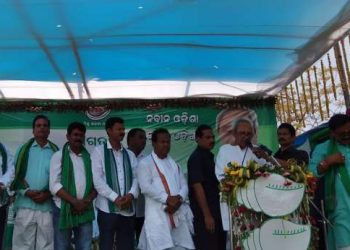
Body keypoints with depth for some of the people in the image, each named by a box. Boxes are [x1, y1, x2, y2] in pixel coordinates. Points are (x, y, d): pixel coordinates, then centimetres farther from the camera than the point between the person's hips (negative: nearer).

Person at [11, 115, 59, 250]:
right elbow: (16, 175, 6)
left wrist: (48, 193, -10)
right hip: (25, 205, 1)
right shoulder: (23, 150, 11)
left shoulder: (55, 152, 8)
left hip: (48, 205, 0)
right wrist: (26, 192, -9)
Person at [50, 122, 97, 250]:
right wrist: (75, 202, -14)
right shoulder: (59, 156, 1)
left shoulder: (89, 157, 10)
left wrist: (87, 200, -9)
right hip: (64, 210, -3)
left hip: (85, 211, 3)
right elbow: (54, 185, -8)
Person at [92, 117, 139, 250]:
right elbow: (97, 180, -8)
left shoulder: (130, 154, 15)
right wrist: (115, 198, -14)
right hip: (107, 208, -4)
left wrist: (131, 195, -12)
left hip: (128, 209, 4)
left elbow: (136, 177, 7)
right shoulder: (99, 151, 1)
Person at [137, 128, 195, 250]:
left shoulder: (174, 163, 20)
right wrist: (167, 199, -18)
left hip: (178, 214, 6)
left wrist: (179, 199, -9)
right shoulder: (145, 163, 1)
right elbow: (146, 187, -12)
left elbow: (184, 185, 12)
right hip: (157, 216, -5)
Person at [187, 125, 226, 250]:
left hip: (215, 209, 8)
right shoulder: (196, 158, -13)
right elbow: (197, 187, -19)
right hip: (203, 212, -8)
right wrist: (207, 215, -21)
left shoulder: (209, 156, 12)